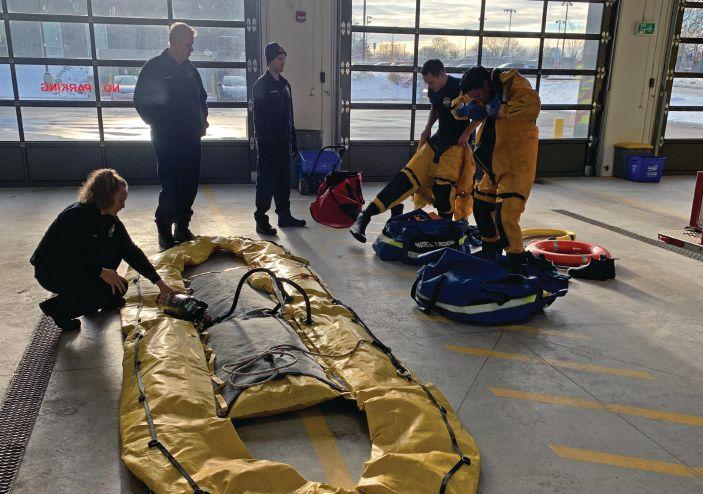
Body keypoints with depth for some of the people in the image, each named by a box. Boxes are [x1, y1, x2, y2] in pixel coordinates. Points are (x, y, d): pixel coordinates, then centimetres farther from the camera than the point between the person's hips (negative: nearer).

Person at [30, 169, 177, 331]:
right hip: (50, 270, -7)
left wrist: (159, 282, -5)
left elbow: (131, 251, -3)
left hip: (79, 265, 8)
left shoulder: (110, 219, -4)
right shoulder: (76, 215, -27)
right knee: (106, 292, -21)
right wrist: (101, 272, -28)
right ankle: (56, 307, -3)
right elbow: (66, 257, -29)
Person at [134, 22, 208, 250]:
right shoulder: (154, 67, -5)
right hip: (167, 139, -6)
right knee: (171, 188, -8)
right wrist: (159, 124, -4)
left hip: (191, 138, 6)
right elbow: (141, 100, -4)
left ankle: (182, 228, 21)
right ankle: (165, 234, 4)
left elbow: (202, 98, 24)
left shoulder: (190, 69, 13)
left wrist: (202, 120, 10)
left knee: (190, 186, 7)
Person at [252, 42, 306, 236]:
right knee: (266, 181, -4)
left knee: (284, 180, 12)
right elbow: (259, 117, -14)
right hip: (268, 143, -7)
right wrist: (265, 142, -20)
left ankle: (284, 216, 21)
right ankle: (261, 220, 1)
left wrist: (293, 141, 15)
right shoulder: (261, 84, -9)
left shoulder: (285, 84, 14)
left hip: (283, 142, 7)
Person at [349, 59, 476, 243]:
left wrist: (466, 133, -14)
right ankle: (365, 215, -17)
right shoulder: (433, 91, 7)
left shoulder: (460, 87, -14)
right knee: (408, 176, -10)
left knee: (443, 183, -26)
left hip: (457, 144, -5)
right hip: (438, 139, 5)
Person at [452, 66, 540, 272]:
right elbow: (458, 108, 15)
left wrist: (498, 110, -24)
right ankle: (491, 249, 39)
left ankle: (517, 262, -2)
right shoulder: (483, 93, 7)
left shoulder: (512, 83, -16)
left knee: (506, 215, -17)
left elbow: (532, 106, -32)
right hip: (495, 164, 9)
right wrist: (466, 108, -9)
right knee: (481, 206, 19)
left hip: (517, 163, -9)